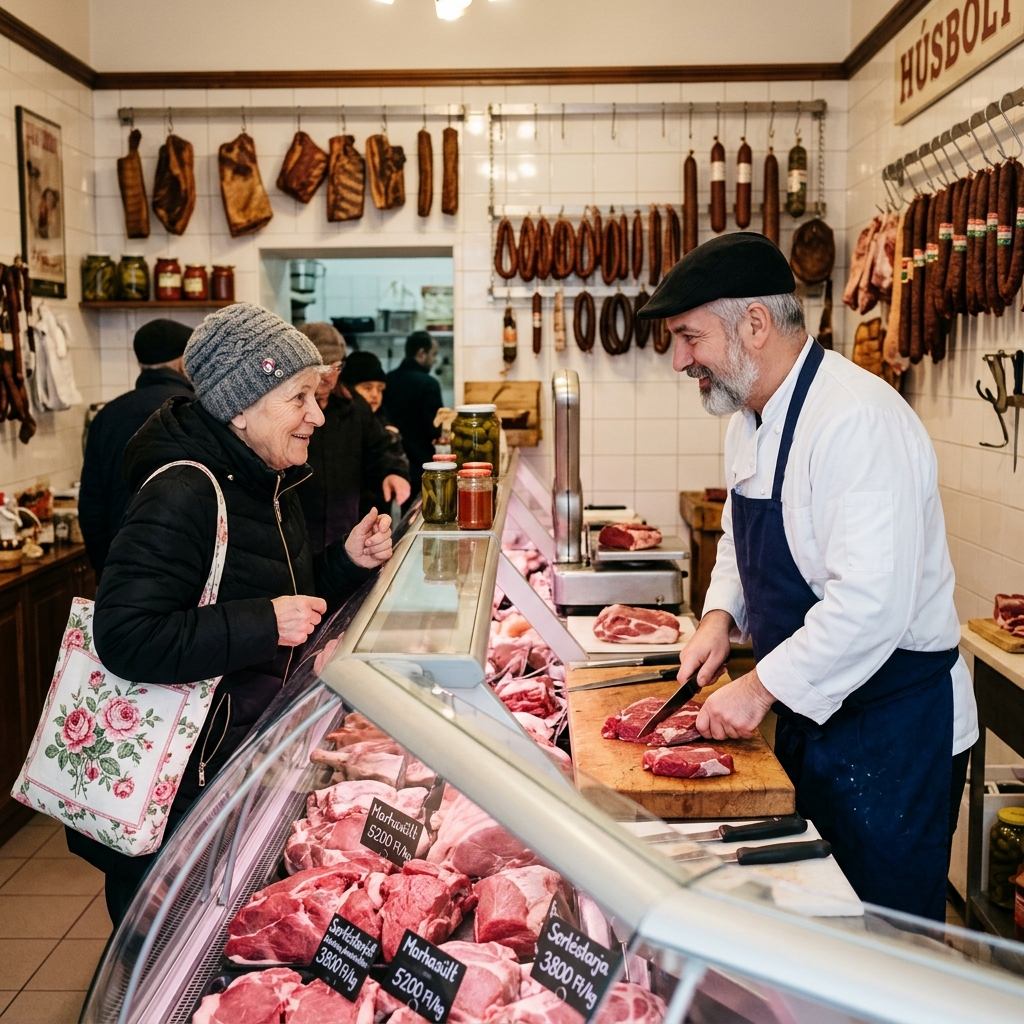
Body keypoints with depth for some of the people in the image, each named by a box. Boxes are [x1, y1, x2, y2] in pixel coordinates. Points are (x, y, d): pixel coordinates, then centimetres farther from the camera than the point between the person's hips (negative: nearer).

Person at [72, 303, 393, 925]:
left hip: (252, 752, 9)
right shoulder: (182, 494, -23)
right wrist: (261, 624, -31)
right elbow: (126, 638, -30)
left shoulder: (269, 483, 6)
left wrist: (349, 562, -2)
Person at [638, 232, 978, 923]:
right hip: (810, 712, 9)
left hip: (893, 729, -9)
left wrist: (761, 686, -23)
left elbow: (872, 603, -31)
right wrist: (721, 616, 1)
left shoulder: (857, 420, -25)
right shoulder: (751, 419, 6)